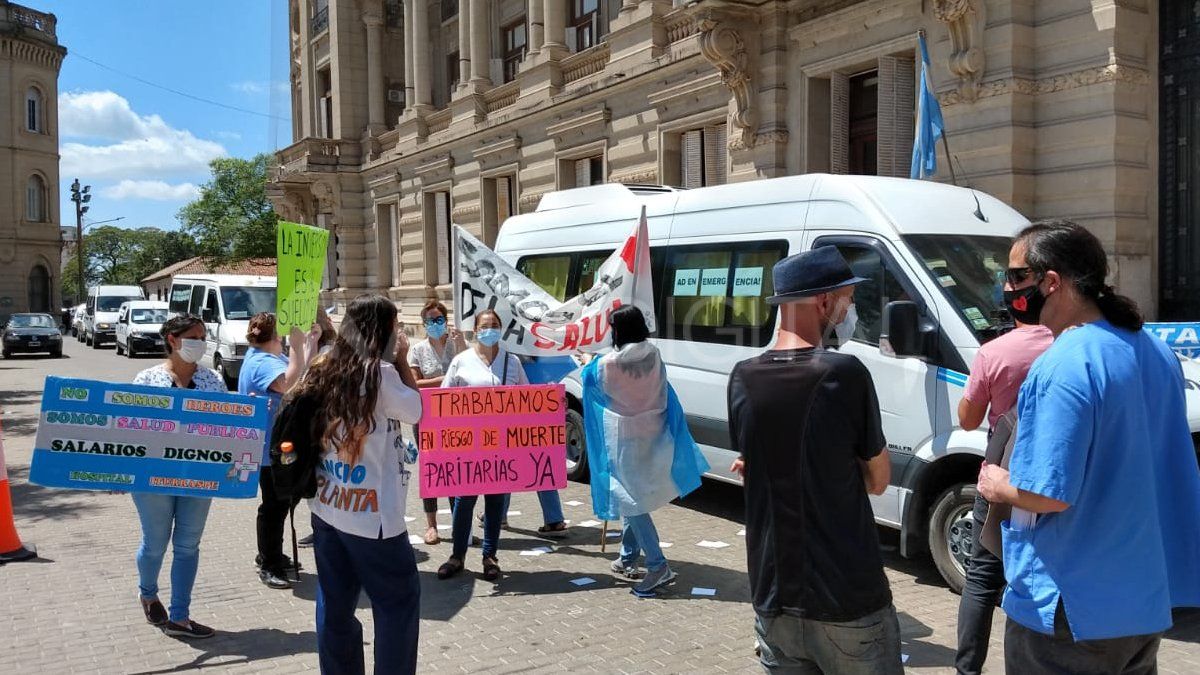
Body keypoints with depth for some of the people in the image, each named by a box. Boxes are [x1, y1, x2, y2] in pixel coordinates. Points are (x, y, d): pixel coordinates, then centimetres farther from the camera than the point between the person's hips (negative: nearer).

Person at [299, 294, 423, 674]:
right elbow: (419, 412, -3)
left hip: (326, 508, 7)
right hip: (370, 514, -7)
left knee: (335, 606, 14)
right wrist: (402, 361, 3)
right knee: (399, 601, 7)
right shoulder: (380, 373, -14)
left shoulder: (326, 372, 5)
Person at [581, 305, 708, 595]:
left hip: (624, 436, -6)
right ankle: (628, 558, 28)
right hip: (652, 432, 6)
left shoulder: (608, 364, -14)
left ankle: (658, 565, -12)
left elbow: (593, 384, 8)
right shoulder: (655, 357, -2)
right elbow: (665, 397, 7)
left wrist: (588, 365, 27)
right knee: (633, 496, 19)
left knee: (630, 499, -3)